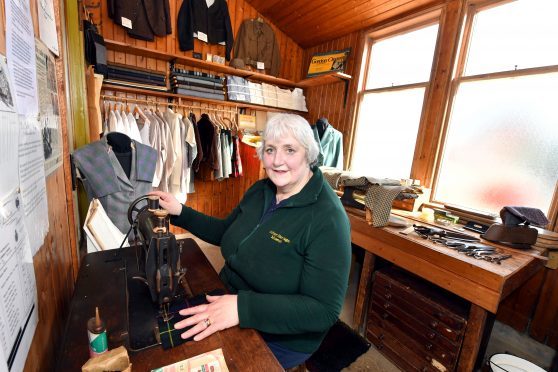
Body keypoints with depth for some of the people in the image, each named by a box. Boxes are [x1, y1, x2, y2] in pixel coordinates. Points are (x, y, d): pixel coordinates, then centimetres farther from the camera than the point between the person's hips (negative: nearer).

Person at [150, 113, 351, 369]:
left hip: (280, 337, -5)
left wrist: (243, 308, -35)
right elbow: (226, 233, 8)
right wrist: (180, 213, -3)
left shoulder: (327, 219, -27)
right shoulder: (260, 190, -4)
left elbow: (325, 310, -27)